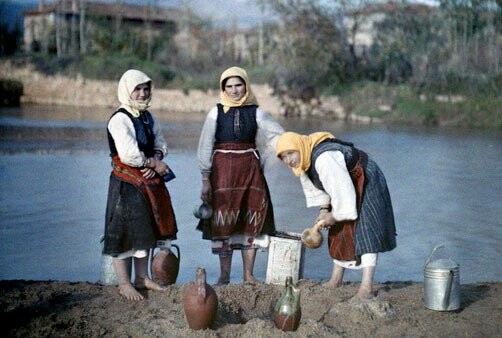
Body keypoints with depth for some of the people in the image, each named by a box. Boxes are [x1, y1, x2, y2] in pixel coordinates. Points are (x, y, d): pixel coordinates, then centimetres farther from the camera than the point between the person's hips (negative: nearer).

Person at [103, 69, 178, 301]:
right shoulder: (119, 119, -16)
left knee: (146, 229, 15)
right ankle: (124, 284, 8)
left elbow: (160, 143, 10)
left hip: (148, 181, 8)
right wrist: (155, 164, -14)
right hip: (126, 184, -8)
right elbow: (128, 155, -25)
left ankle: (142, 278, 27)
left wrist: (154, 161, -11)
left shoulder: (147, 116, 11)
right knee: (126, 231, -2)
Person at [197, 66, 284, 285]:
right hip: (223, 170, -2)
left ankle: (248, 275, 14)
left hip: (250, 169, 2)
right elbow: (205, 147, 1)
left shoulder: (255, 112, 5)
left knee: (251, 221, 4)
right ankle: (224, 275, 12)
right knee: (223, 222, 1)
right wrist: (205, 179, -4)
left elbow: (279, 136, -3)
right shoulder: (216, 113, 1)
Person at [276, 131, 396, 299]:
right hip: (346, 187, 10)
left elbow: (341, 190, -34)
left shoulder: (324, 158, -35)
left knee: (365, 230, -18)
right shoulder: (303, 160, -4)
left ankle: (366, 288, -22)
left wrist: (334, 216, -21)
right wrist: (324, 210, -4)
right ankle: (336, 279, 25)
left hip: (366, 183, -10)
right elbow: (315, 187, 8)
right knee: (339, 231, 13)